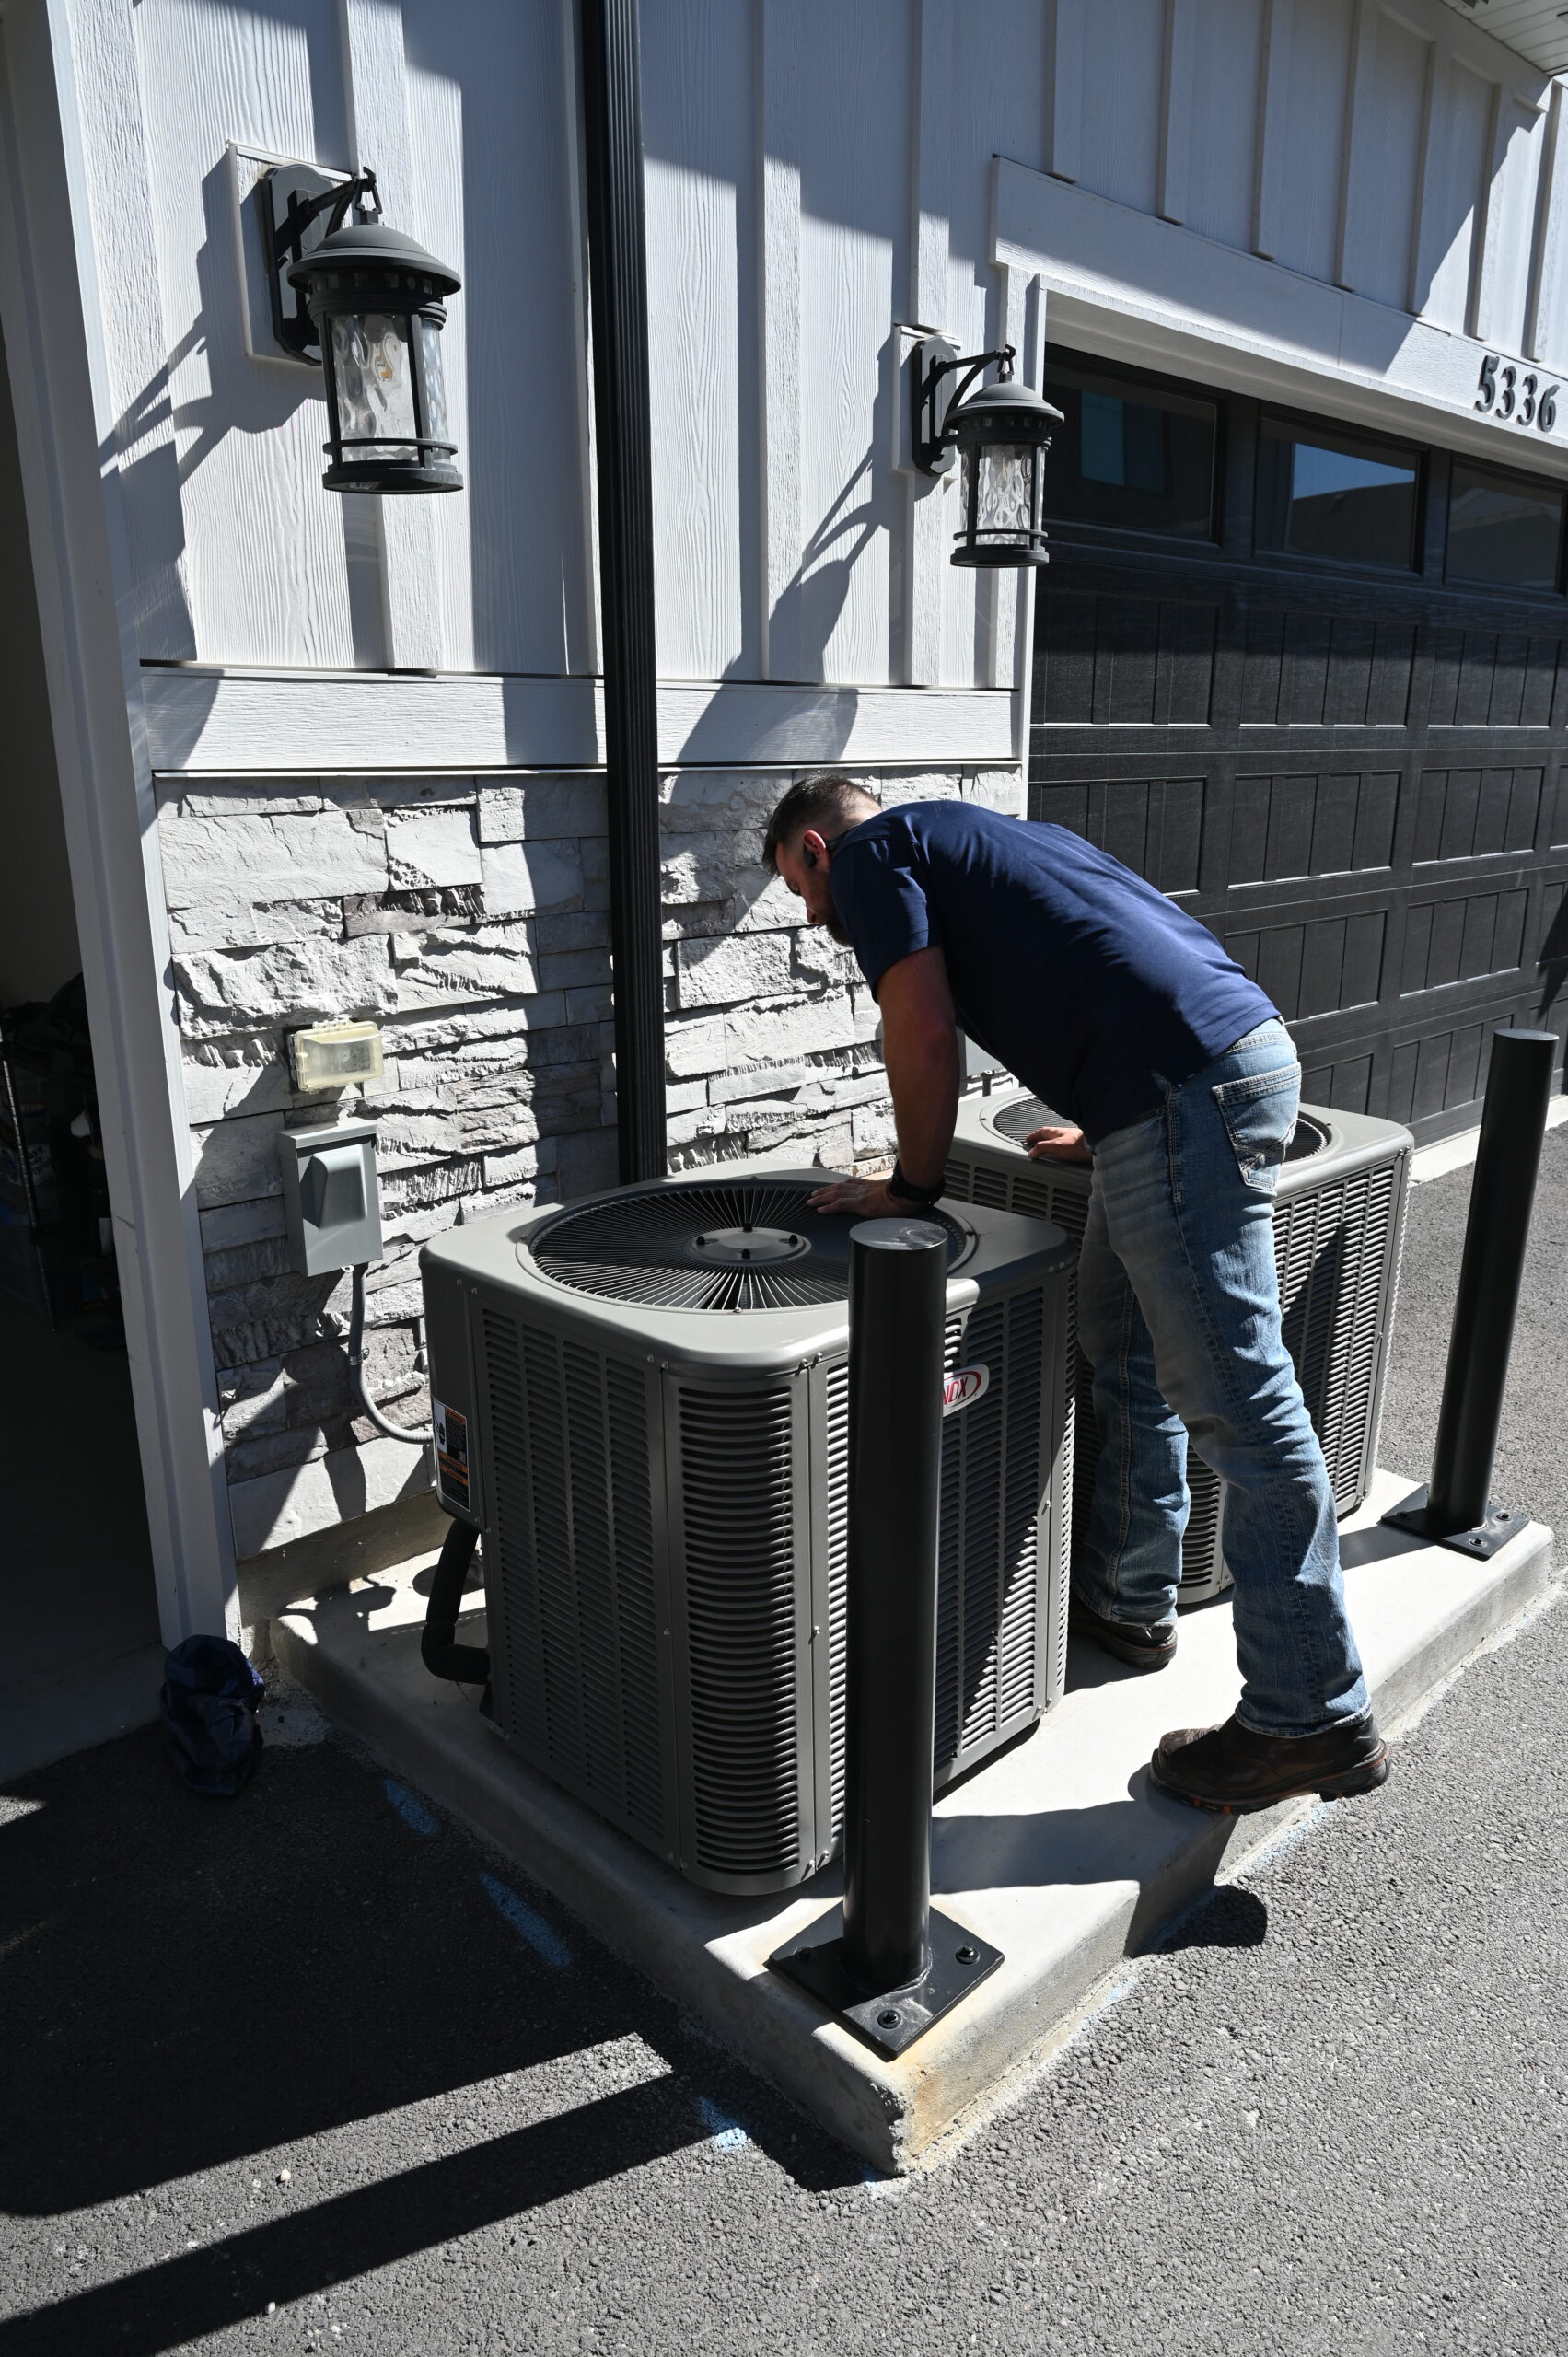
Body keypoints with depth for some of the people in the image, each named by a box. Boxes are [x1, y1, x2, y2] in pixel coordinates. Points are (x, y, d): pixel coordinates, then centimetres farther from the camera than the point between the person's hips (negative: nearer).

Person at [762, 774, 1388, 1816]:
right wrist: (1104, 1129, 40)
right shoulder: (973, 836, 30)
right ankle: (1125, 1601, 34)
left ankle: (1315, 1717, 5)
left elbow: (926, 1033, -7)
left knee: (1237, 1406, -5)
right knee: (1126, 1350, 20)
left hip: (1190, 1087, -10)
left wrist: (914, 1186, 6)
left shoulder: (869, 852, 5)